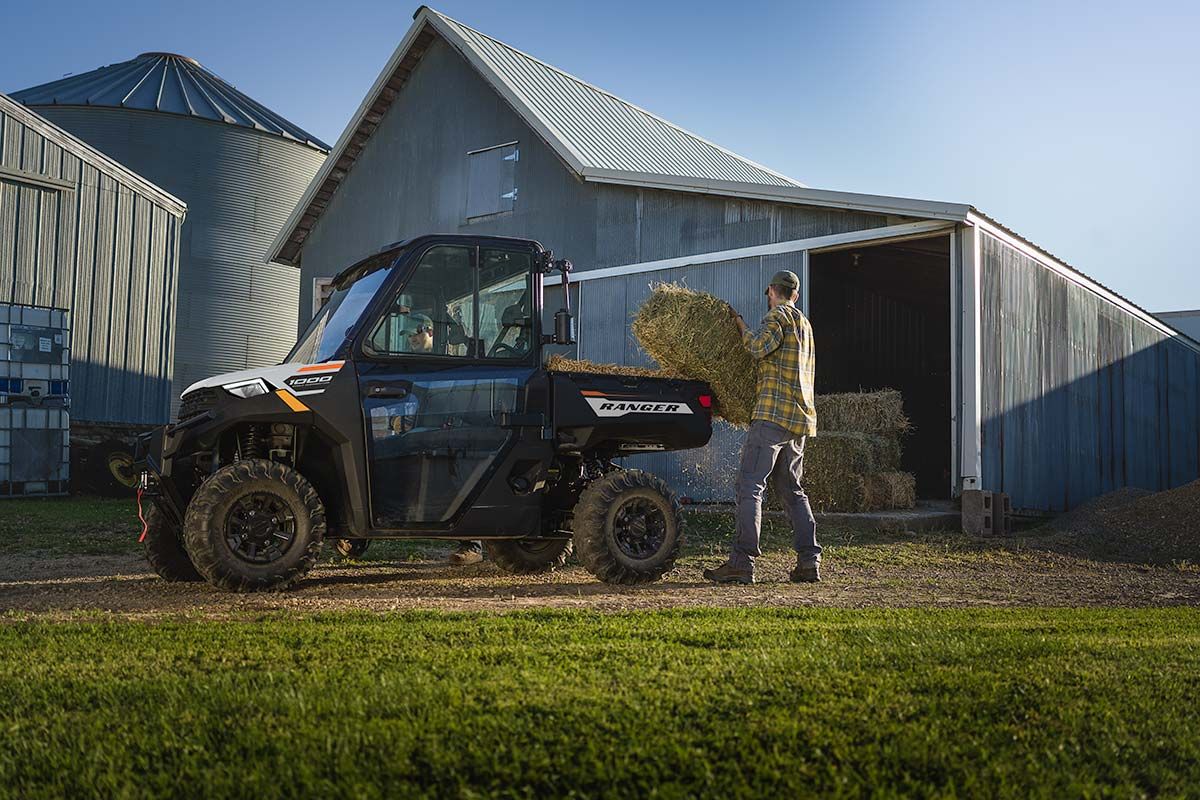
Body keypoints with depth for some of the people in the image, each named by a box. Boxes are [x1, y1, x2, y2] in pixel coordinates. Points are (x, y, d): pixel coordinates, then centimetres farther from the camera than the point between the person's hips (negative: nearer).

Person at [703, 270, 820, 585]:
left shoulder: (779, 315, -2)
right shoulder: (804, 324, 26)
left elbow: (759, 347, -18)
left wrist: (740, 323, -3)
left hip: (774, 414, -9)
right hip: (801, 417, 9)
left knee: (749, 485, -12)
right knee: (792, 490, 14)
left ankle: (742, 562, -18)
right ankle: (809, 561, 9)